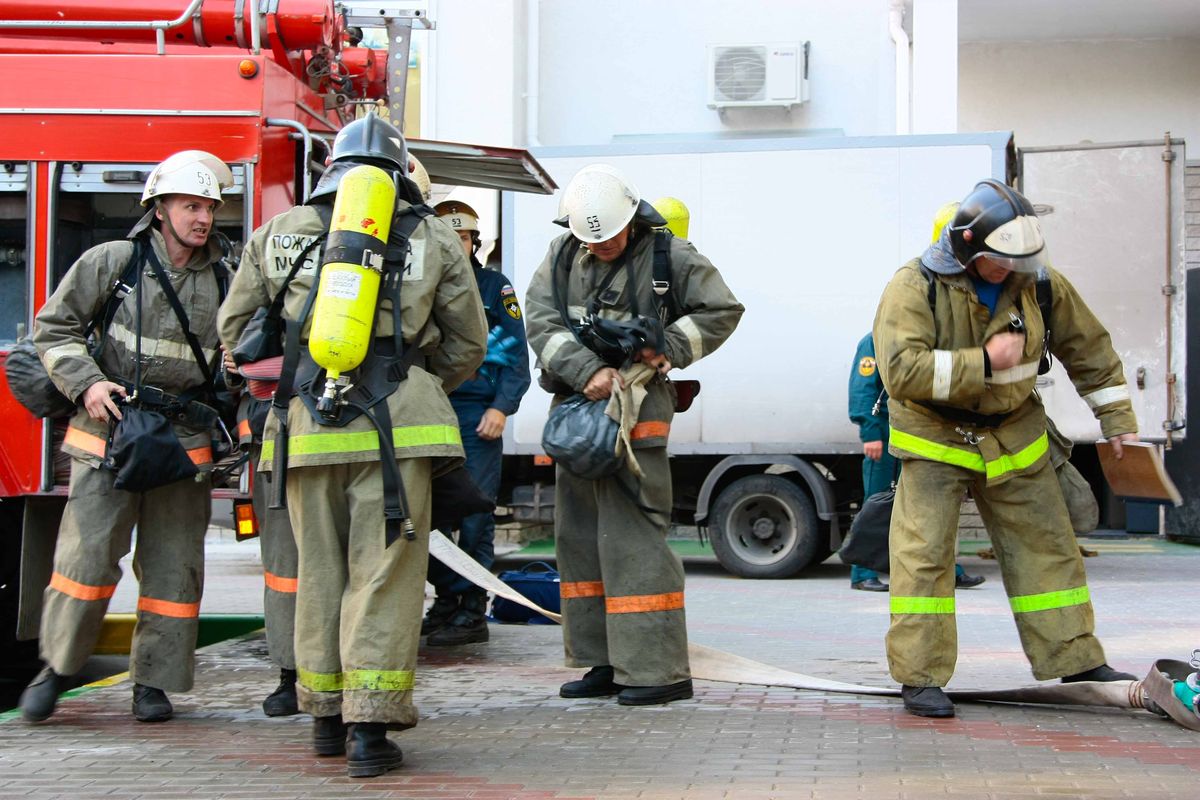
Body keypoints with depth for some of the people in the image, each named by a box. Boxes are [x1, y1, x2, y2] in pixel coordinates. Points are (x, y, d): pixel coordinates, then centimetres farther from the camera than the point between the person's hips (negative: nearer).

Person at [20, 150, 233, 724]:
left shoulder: (224, 281, 9)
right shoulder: (112, 262, 0)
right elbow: (54, 327, 3)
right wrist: (86, 383, -10)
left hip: (184, 442, 3)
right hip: (108, 437, -3)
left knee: (174, 567, 3)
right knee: (87, 556, -6)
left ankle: (153, 680, 15)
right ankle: (56, 666, 11)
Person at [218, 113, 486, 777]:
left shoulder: (278, 234, 13)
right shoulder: (436, 240, 11)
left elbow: (235, 329, 19)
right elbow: (467, 345, 17)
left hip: (307, 426, 2)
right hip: (396, 425, -2)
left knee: (320, 571, 13)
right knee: (384, 572, 0)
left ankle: (327, 717, 21)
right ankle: (369, 728, -4)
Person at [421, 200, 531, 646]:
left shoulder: (494, 287, 5)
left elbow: (516, 355, 1)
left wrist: (501, 408, -10)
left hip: (477, 414, -4)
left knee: (474, 514, -4)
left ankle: (473, 613, 0)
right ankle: (446, 600, 14)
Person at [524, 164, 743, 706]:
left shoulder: (669, 256, -3)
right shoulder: (562, 256, 6)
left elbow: (722, 310, 3)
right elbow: (541, 321, -4)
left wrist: (668, 347, -9)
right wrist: (587, 371, -17)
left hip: (637, 403, -6)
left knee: (631, 534, -12)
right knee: (578, 533, 9)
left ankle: (659, 669, -9)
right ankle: (606, 662, 17)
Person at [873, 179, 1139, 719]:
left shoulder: (1038, 284, -6)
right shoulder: (914, 288, -19)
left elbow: (1089, 349, 7)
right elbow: (901, 371, -31)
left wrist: (1118, 422, 9)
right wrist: (984, 362, -31)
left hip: (1013, 440, 4)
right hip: (936, 442, -4)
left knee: (1047, 548, 8)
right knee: (924, 556, -9)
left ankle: (1076, 660, 21)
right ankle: (920, 678, -2)